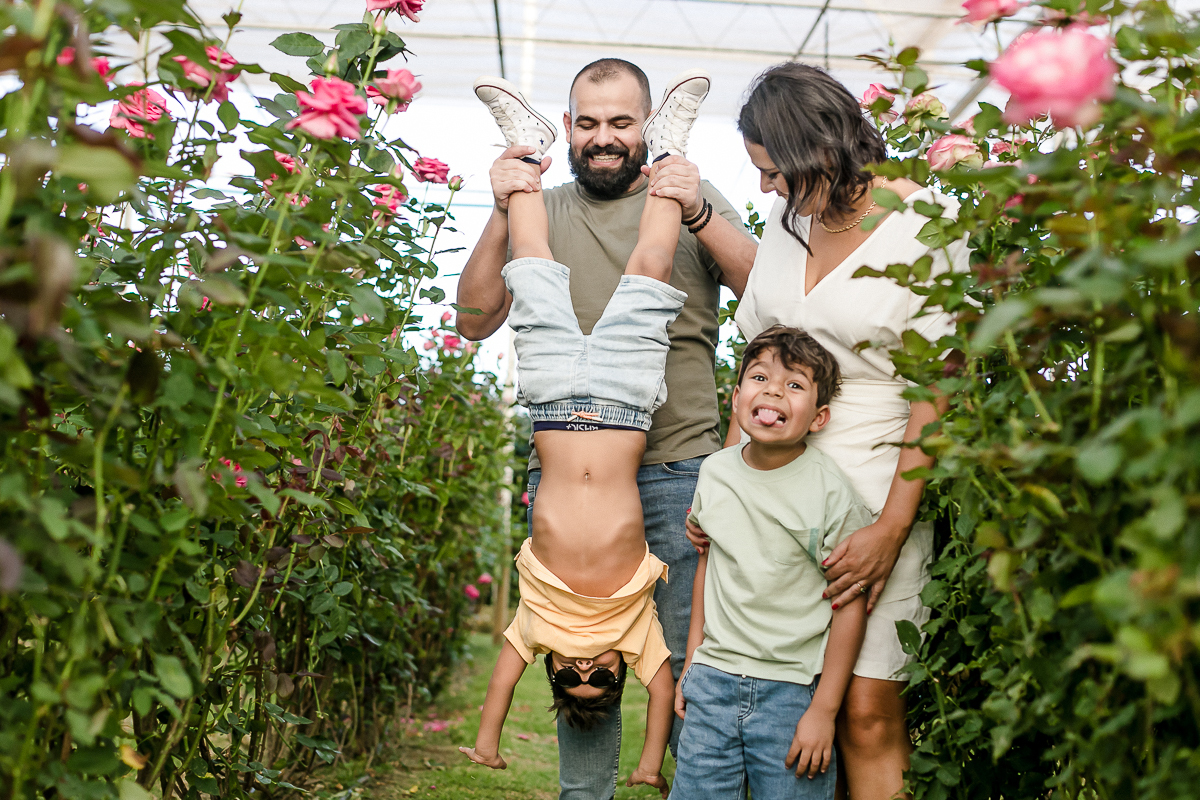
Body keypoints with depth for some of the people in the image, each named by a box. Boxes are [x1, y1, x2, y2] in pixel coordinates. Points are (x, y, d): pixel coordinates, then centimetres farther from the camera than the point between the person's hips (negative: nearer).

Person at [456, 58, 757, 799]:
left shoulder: (693, 198, 10)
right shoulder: (542, 210, 14)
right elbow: (477, 320, 6)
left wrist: (698, 215, -17)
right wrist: (501, 216, -6)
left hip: (677, 466, -1)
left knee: (686, 654, 0)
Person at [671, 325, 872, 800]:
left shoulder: (831, 492, -12)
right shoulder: (715, 472, 2)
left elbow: (850, 605, -9)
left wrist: (824, 709, -9)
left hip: (793, 689, -4)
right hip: (713, 679, 4)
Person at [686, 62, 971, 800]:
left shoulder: (926, 222, -5)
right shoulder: (789, 221, 13)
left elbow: (937, 390, -8)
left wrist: (892, 529, -14)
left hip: (870, 491, -5)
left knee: (867, 711, -9)